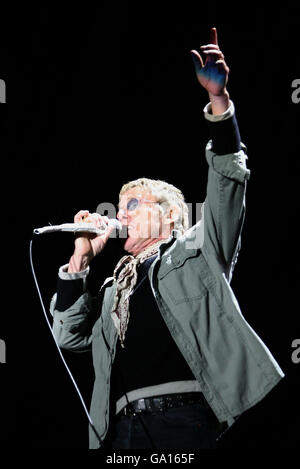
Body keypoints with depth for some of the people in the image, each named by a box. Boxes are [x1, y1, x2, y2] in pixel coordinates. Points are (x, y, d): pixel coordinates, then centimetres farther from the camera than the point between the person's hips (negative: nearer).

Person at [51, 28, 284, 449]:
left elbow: (227, 183, 2)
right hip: (123, 427, 5)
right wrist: (81, 260, 16)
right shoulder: (117, 285, 29)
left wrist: (218, 99, -9)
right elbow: (71, 335, 22)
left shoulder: (196, 249, 14)